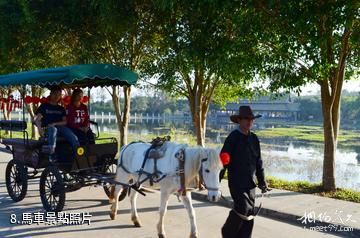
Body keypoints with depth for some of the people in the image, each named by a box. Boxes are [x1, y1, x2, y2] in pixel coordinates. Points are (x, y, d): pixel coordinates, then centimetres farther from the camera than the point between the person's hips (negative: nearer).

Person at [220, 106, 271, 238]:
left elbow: (258, 162, 15)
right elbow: (223, 160, -14)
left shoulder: (254, 138, 9)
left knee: (249, 212, 7)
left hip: (250, 182, 6)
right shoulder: (233, 137, -10)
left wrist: (262, 182, 15)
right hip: (236, 181, -6)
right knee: (243, 207, -13)